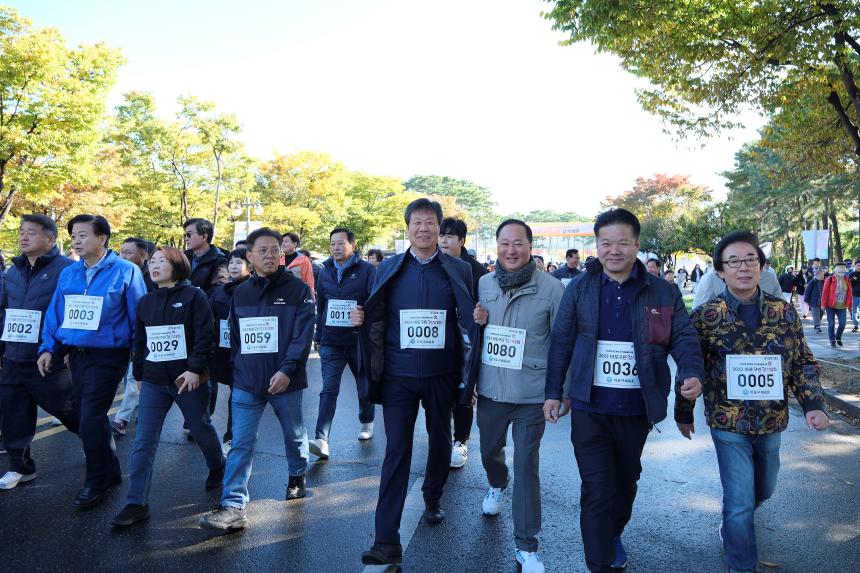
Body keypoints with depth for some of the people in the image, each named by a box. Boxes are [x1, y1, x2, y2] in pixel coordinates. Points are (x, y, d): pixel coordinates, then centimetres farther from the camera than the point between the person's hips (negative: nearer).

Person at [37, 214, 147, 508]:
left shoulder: (125, 271, -9)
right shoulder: (68, 274, 9)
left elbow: (139, 318, -8)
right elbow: (54, 314, 12)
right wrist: (48, 348, 3)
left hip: (108, 355, -7)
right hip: (77, 353, 7)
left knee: (90, 419, -7)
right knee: (87, 416, 14)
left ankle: (97, 482, 10)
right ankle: (110, 471, 32)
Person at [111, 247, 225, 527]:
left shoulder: (194, 296, -8)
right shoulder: (145, 302, 9)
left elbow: (204, 337, -14)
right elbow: (140, 342, 16)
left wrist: (194, 369, -21)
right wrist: (139, 375, 17)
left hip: (188, 378, -4)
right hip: (153, 381, 4)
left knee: (201, 429, 15)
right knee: (143, 442, -2)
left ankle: (217, 468, 42)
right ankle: (136, 503, 4)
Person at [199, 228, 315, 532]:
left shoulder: (298, 289, -6)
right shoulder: (240, 293, 8)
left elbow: (303, 335, -13)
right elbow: (234, 337, 15)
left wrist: (287, 370, -22)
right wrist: (237, 371, 10)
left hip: (285, 380, -2)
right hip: (246, 382, 3)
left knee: (294, 434, 17)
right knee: (241, 443, -2)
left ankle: (297, 477, 41)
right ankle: (233, 506, 0)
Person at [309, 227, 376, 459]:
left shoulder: (367, 270, -5)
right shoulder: (325, 271, 9)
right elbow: (320, 305, 16)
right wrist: (318, 336, 16)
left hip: (359, 341, -2)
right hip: (331, 342, 3)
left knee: (364, 385, 15)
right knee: (329, 390, -6)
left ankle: (366, 423, 38)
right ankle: (321, 440, -10)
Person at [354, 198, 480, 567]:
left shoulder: (459, 271, 0)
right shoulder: (388, 270, 3)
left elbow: (469, 324, 4)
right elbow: (377, 321, 11)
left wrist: (469, 379, -5)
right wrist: (361, 319, -12)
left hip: (442, 375, 1)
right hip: (398, 375, -1)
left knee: (440, 441, 17)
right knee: (396, 451, -2)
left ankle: (433, 498, 44)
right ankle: (387, 542, 1)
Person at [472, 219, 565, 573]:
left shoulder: (551, 289, -10)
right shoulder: (484, 284, 1)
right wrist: (477, 322, -8)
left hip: (531, 394, -4)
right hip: (490, 389, 4)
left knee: (526, 465, -1)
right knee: (489, 450, 22)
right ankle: (497, 486, 56)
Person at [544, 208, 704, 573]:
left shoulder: (663, 293, 0)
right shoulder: (579, 290, -1)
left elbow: (684, 338, -4)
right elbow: (560, 343, 1)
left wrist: (692, 374, -24)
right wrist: (553, 392, 0)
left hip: (637, 408, 2)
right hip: (589, 407, -2)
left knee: (626, 481, 21)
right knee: (597, 489, -3)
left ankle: (614, 534, 48)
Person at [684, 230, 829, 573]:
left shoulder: (784, 312, -2)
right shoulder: (705, 316, -10)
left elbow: (804, 363, 4)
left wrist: (813, 405, -9)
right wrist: (684, 413, 1)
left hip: (772, 423, 4)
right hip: (728, 424, -4)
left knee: (763, 490, 24)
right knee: (740, 502, -3)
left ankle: (732, 523, 55)